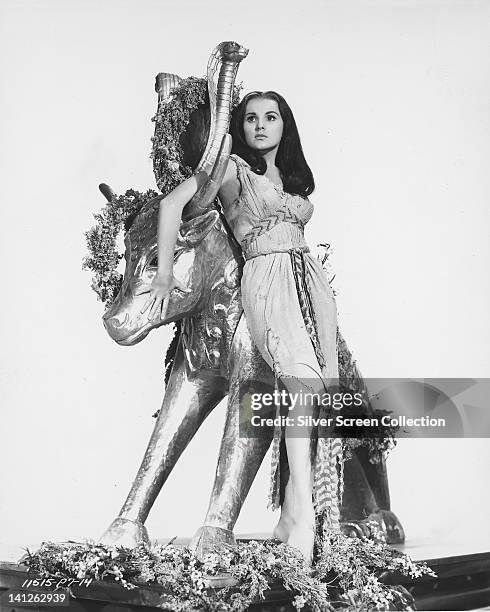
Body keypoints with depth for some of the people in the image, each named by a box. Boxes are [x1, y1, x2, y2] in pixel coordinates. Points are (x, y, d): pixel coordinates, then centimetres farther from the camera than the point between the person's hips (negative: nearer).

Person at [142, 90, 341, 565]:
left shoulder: (294, 177, 25)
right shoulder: (233, 168, 6)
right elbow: (172, 203, -2)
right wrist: (164, 275, -6)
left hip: (310, 277, 6)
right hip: (265, 279, -6)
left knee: (320, 385, -8)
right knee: (301, 378, -27)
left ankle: (290, 514, -4)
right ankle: (304, 513, -29)